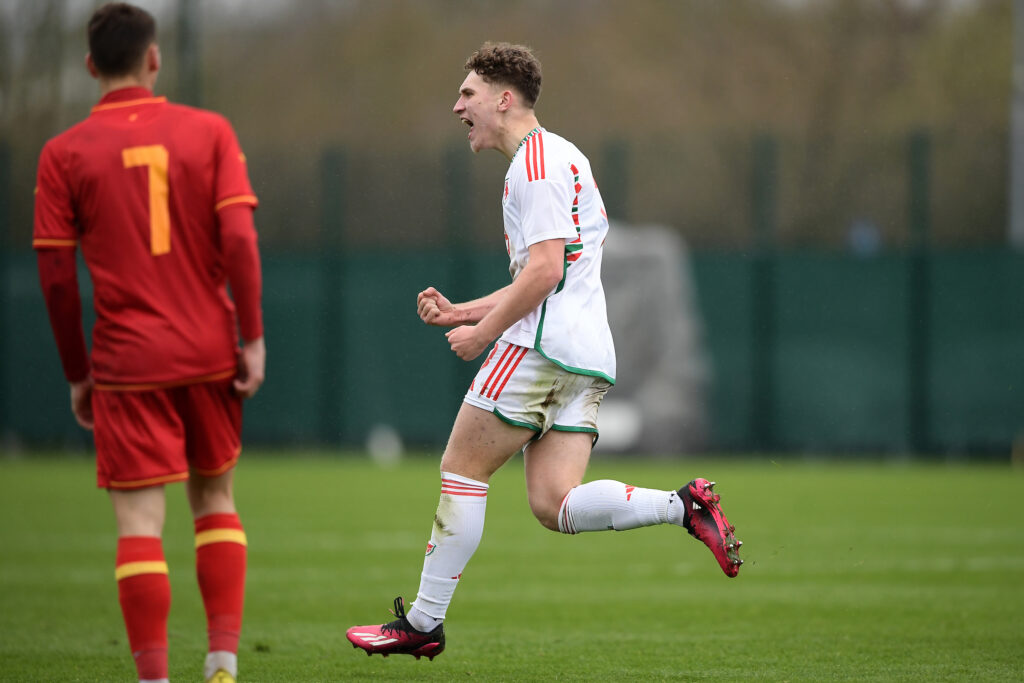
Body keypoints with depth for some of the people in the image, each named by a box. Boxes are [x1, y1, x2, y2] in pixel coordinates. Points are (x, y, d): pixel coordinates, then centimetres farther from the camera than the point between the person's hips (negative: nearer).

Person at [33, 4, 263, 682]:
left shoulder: (64, 154, -1)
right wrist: (253, 339, -3)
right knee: (216, 500, 18)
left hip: (128, 365, -2)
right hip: (211, 354, 2)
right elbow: (239, 240, -7)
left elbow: (56, 276, -1)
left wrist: (77, 372, 8)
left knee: (140, 520, -1)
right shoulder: (208, 131, 1)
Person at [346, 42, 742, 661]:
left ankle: (424, 621, 0)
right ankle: (685, 506, -12)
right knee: (555, 506, -1)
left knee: (462, 471, -3)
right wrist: (459, 312, 22)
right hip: (585, 357, 10)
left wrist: (483, 332, -9)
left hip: (541, 347, -10)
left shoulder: (536, 164, -8)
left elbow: (545, 270, -18)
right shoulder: (559, 159, 25)